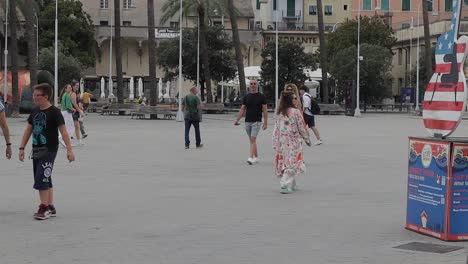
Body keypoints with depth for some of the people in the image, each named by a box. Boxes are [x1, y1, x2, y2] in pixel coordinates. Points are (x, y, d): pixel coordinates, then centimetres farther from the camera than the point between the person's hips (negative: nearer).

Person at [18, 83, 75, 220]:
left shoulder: (54, 112, -10)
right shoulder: (35, 112, 10)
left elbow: (63, 131, -12)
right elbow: (28, 130, 15)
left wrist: (69, 149, -16)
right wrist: (22, 148, 12)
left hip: (49, 150, -7)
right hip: (36, 150, 7)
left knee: (42, 178, -13)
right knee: (45, 179, 10)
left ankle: (44, 207, -6)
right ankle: (51, 207, 18)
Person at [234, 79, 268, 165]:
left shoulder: (261, 97, -1)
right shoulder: (246, 97, 9)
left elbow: (265, 110, -2)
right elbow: (242, 109, 9)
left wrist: (265, 122, -7)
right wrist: (237, 120, -1)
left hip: (256, 122, -5)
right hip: (247, 121, 5)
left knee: (253, 139, -15)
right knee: (252, 141, 11)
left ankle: (251, 158, -21)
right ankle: (256, 157, 21)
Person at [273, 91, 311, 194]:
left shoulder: (279, 113, 4)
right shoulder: (295, 112, -12)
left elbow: (276, 128, 7)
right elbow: (302, 127, -7)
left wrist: (275, 143, 12)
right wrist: (307, 139, 7)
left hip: (281, 142, 6)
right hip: (293, 142, -6)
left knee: (283, 162, 14)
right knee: (291, 163, -2)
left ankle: (292, 185, 23)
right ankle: (285, 185, -11)